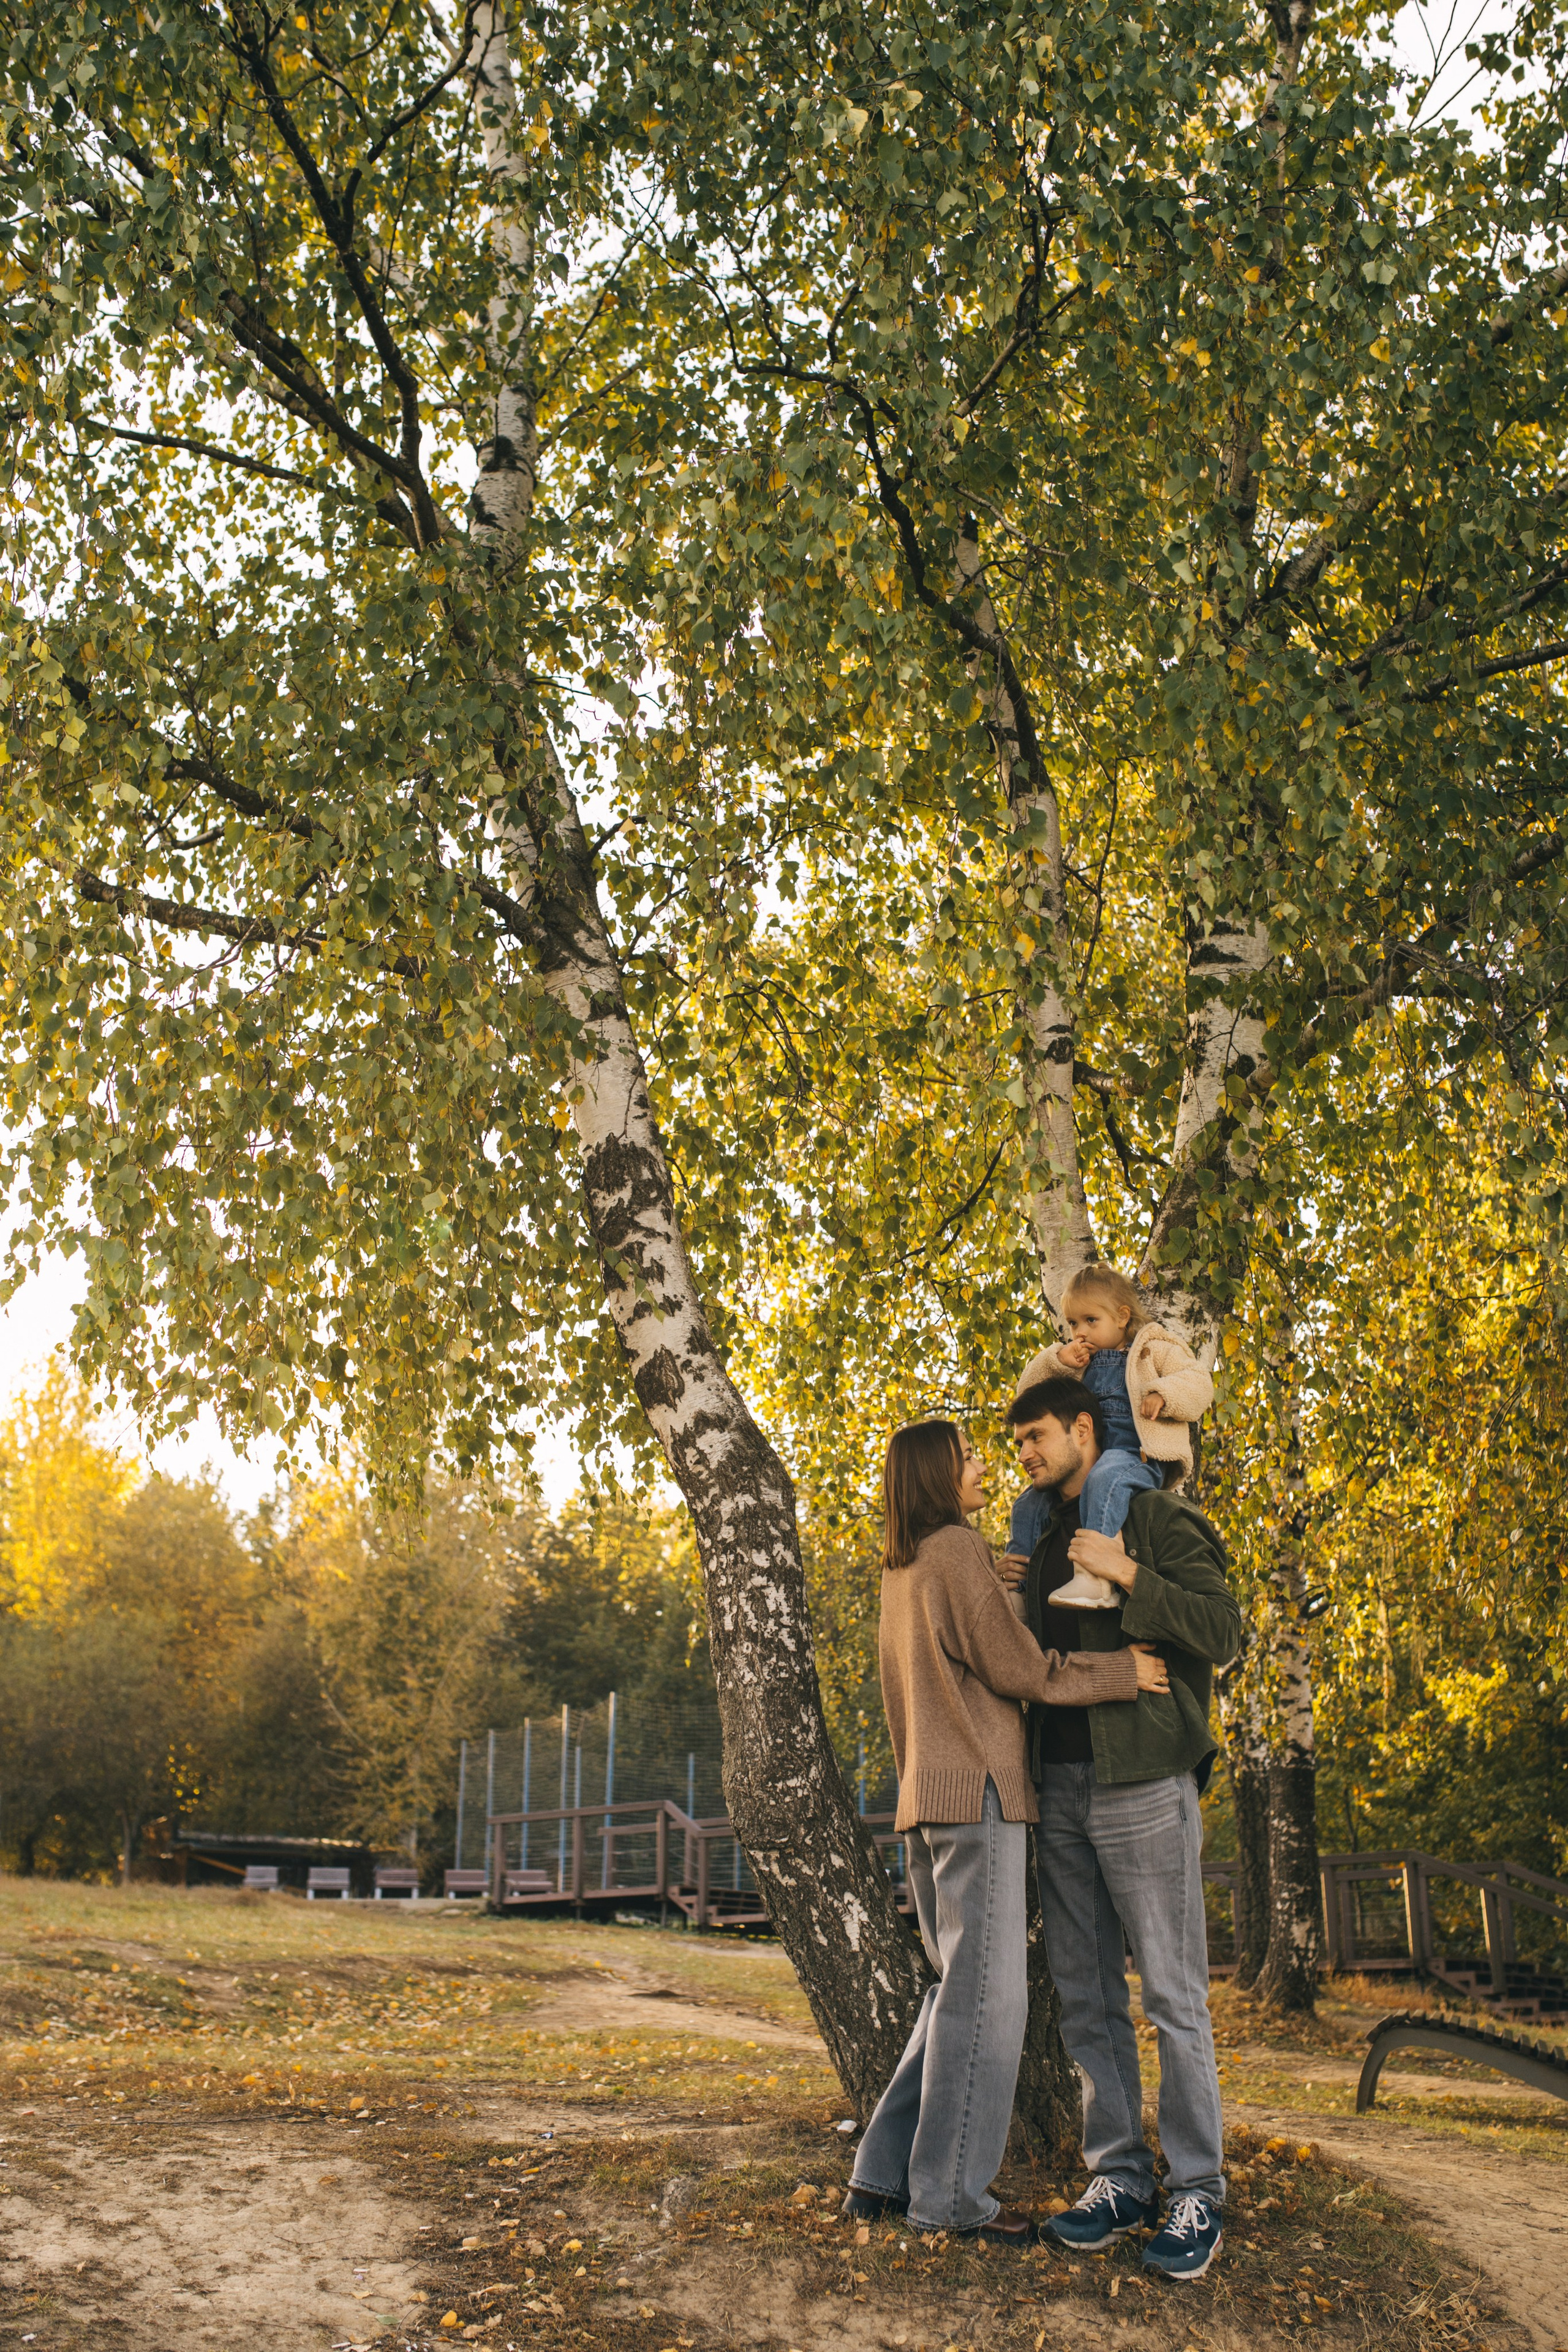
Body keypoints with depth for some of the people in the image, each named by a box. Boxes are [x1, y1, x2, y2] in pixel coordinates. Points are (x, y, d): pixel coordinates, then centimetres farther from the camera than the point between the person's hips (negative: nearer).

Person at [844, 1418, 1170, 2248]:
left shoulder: (897, 1572, 18)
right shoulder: (957, 1550, -10)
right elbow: (1012, 1666, -12)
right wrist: (1125, 1672, -6)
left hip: (925, 1798, 9)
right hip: (976, 1790, -9)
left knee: (960, 1987, 15)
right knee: (985, 1994, -3)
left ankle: (883, 2174, 16)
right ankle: (950, 2194, 1)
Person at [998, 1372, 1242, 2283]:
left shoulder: (1156, 1516, -2)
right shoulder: (1046, 1541, 18)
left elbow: (1224, 1631, -11)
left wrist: (1128, 1575, -17)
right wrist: (1015, 1600, 10)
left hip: (1143, 1781, -7)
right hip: (1060, 1787, 7)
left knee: (1175, 1996, -1)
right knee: (1087, 1997, 10)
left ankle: (1196, 2194, 8)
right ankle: (1120, 2176, 19)